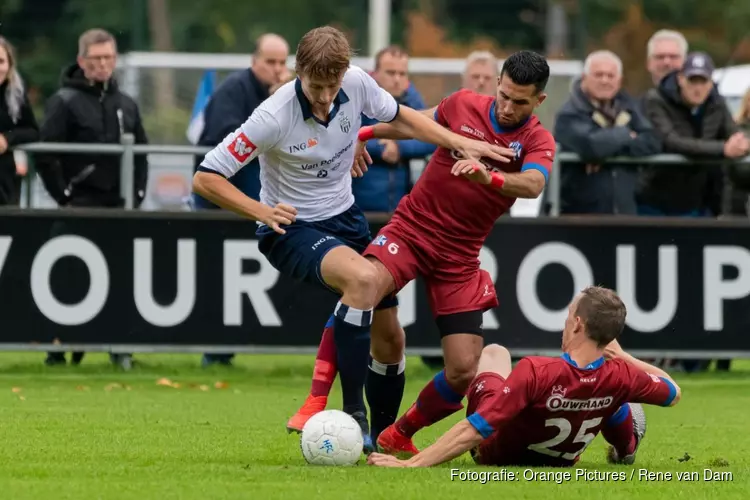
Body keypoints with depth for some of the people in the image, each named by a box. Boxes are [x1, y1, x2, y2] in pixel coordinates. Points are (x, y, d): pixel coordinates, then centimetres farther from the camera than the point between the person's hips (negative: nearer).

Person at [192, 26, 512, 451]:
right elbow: (205, 179, -22)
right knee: (362, 277, -36)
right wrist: (262, 211, -34)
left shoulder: (357, 83, -13)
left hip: (346, 218, 6)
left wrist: (462, 144, 2)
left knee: (389, 336, 8)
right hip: (292, 229, -6)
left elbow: (398, 117, 10)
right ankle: (353, 413, -29)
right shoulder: (275, 117, -27)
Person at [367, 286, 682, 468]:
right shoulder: (619, 375, -28)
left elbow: (472, 432, -43)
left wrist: (411, 464, -41)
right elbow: (673, 393, -5)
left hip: (497, 455, -2)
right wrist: (623, 356, 2)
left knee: (495, 353, 23)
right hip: (560, 462, 2)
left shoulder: (535, 372, -42)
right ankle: (625, 449, 43)